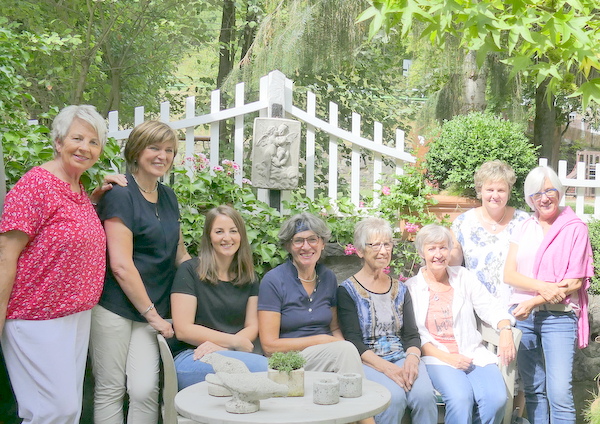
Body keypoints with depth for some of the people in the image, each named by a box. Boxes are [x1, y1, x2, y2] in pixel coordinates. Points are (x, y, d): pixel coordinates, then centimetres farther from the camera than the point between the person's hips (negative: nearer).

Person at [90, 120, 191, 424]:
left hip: (150, 311, 6)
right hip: (114, 308, -5)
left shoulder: (168, 197, 13)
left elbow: (179, 254, 22)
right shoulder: (120, 196, -10)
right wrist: (152, 314, -11)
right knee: (110, 391, 3)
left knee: (145, 390, -4)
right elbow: (121, 265, -16)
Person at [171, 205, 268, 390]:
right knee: (264, 366, -34)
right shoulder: (190, 271, -1)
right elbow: (183, 330, -7)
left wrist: (223, 348, -11)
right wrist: (236, 342, -7)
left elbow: (252, 327, 10)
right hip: (190, 358, -5)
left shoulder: (248, 277, 15)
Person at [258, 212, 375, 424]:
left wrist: (341, 345, -7)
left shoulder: (328, 278, 9)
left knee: (344, 350, -31)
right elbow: (269, 345, -10)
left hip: (328, 357, 5)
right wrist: (321, 340, -13)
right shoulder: (273, 281, -7)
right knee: (346, 349, -29)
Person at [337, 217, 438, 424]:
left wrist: (412, 358, -12)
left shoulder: (400, 289, 17)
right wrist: (386, 367, -21)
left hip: (402, 359, 4)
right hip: (367, 363, -4)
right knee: (394, 396, -33)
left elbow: (412, 335, 12)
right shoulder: (348, 291, 2)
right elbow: (353, 341, -7)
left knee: (424, 394, -28)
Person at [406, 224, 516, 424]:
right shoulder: (411, 288, 6)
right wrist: (446, 357, -13)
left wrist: (505, 330, -13)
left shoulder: (464, 277, 15)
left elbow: (490, 307, 8)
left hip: (474, 354, 3)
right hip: (437, 359, -3)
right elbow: (413, 334, 0)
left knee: (497, 397, -24)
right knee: (461, 397, -32)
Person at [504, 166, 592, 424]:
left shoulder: (575, 228, -1)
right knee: (533, 390, 9)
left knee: (559, 393, -12)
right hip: (523, 316, 4)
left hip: (558, 316, -3)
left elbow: (574, 282, -6)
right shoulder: (524, 228, 10)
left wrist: (533, 302, -14)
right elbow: (509, 274, 2)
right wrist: (542, 286, -15)